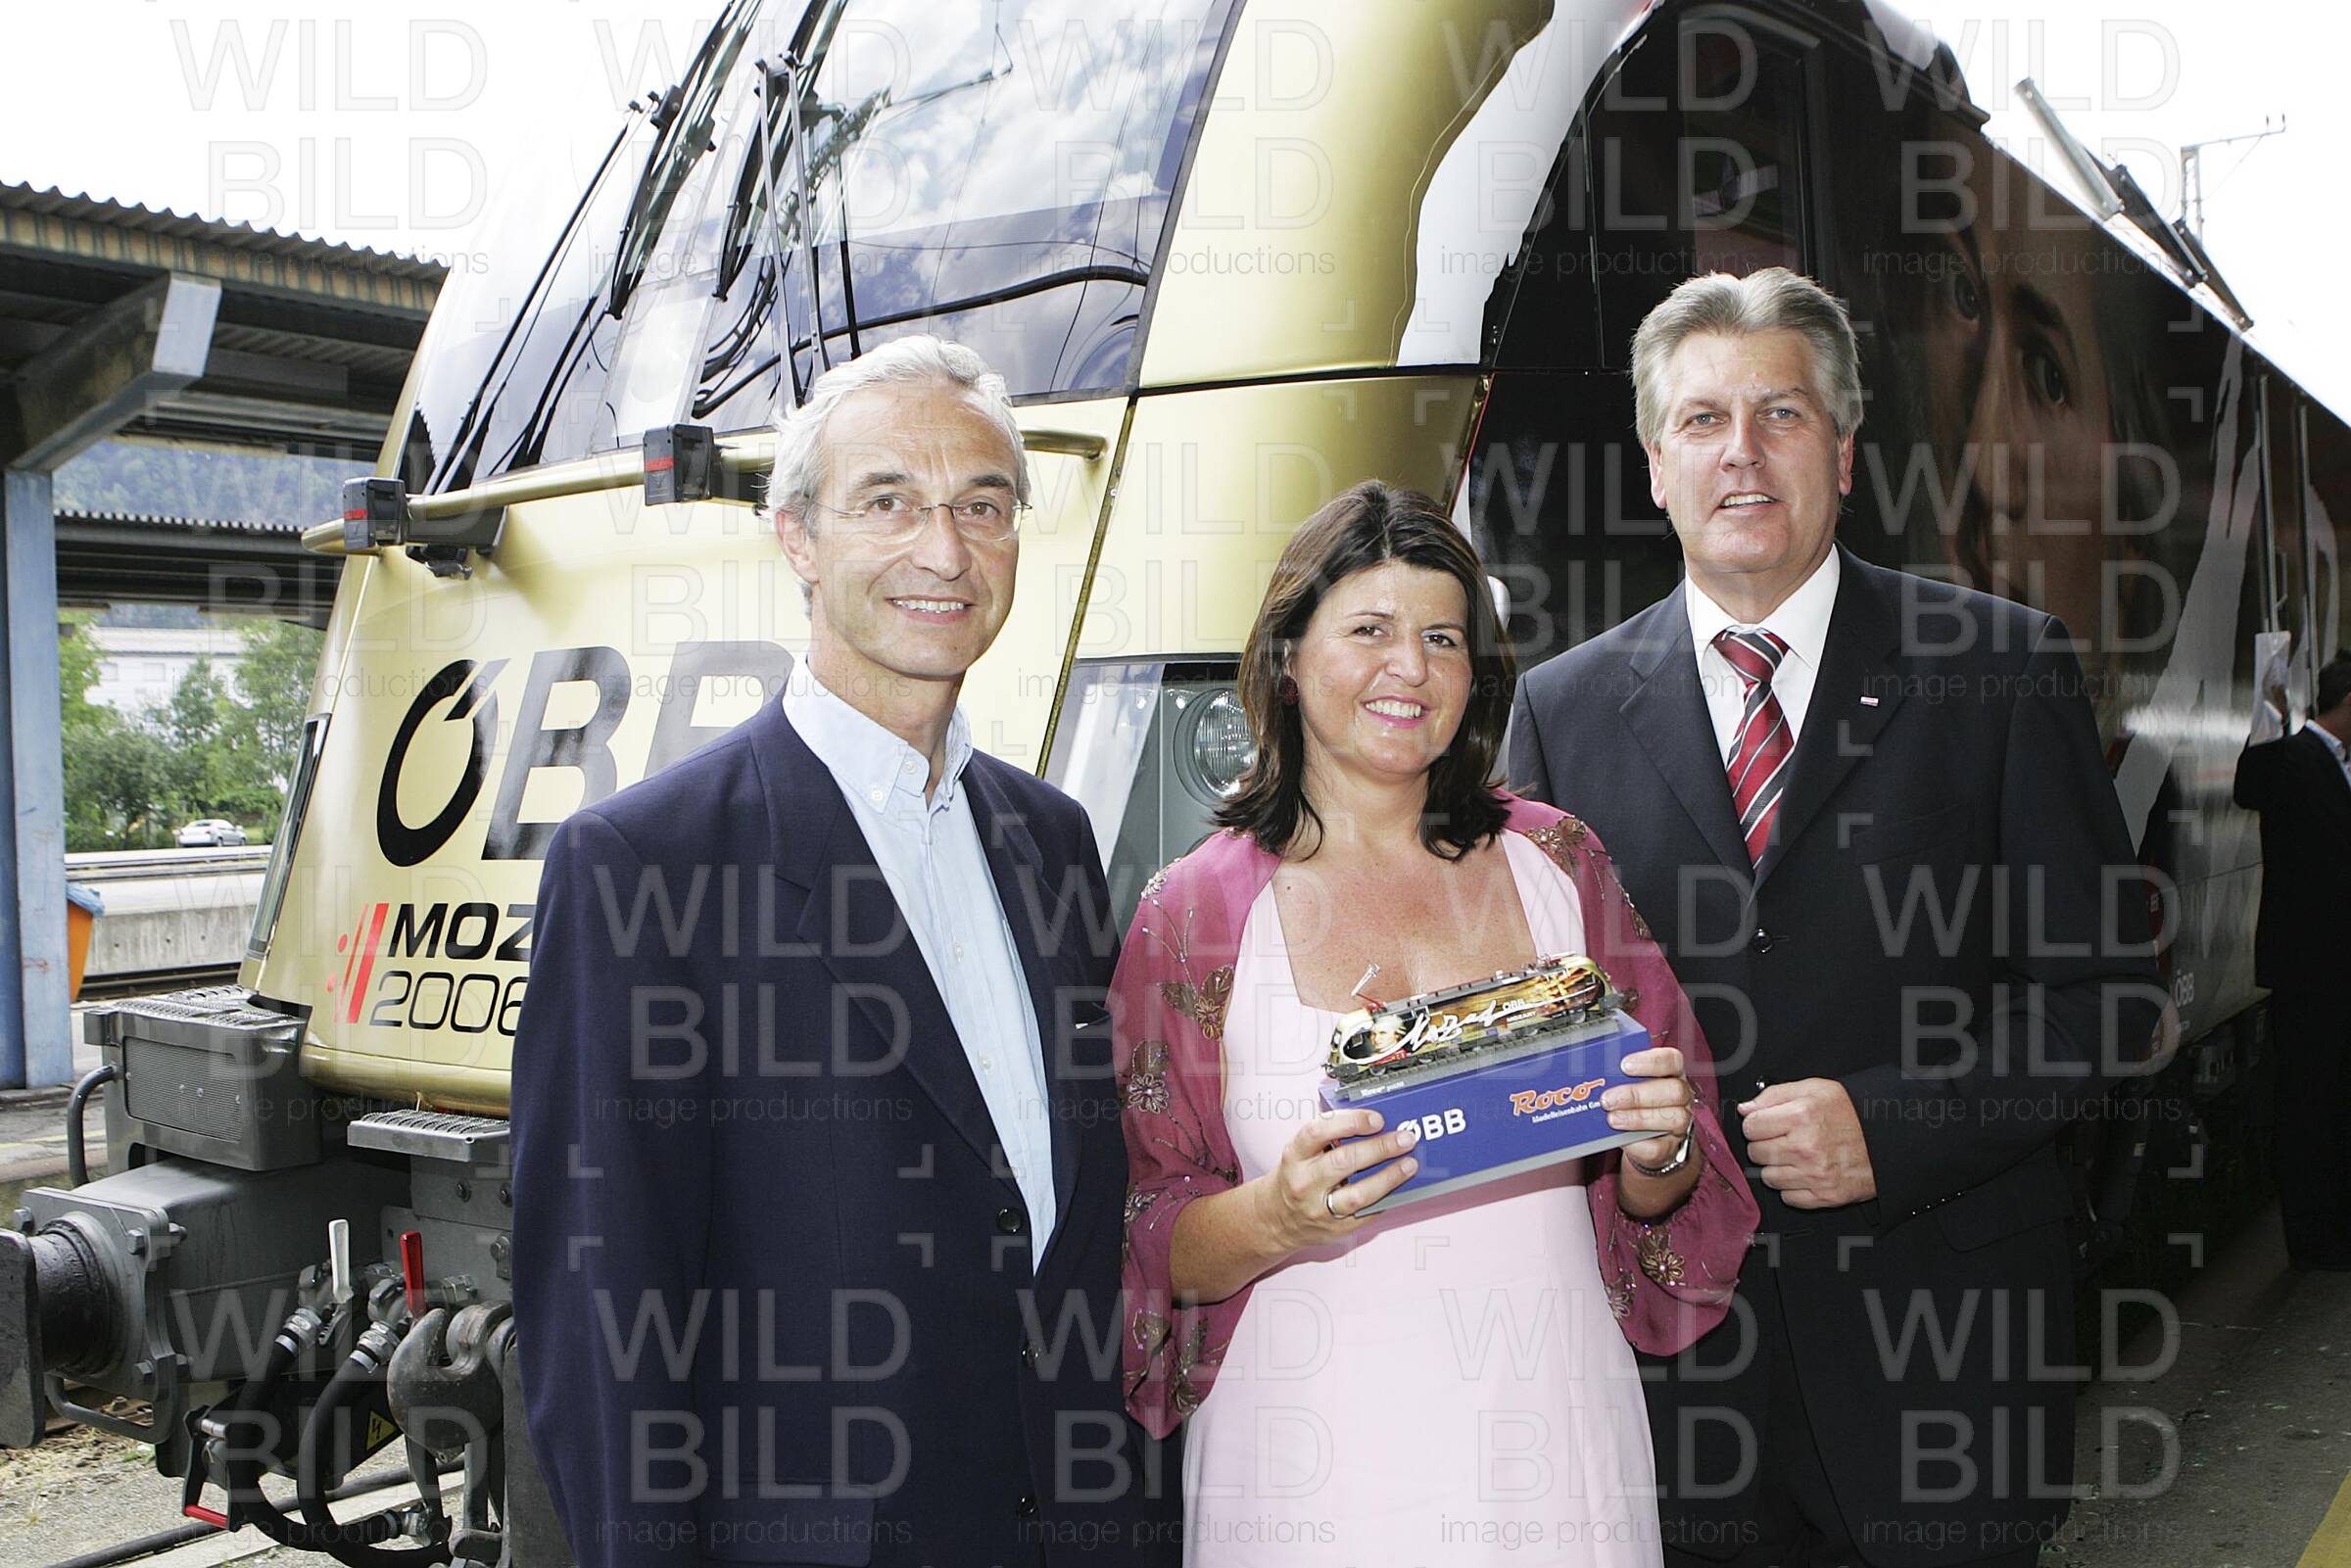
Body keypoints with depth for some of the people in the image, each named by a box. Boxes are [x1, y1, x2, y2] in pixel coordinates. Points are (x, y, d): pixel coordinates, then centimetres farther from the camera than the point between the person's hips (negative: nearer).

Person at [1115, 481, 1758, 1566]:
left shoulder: (1554, 861, 2)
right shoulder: (1193, 913, -5)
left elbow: (1658, 1202, 8)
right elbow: (1149, 1251, -3)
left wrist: (1658, 1150, -13)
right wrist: (1278, 1214, -21)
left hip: (1552, 1439, 2)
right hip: (1313, 1468, -2)